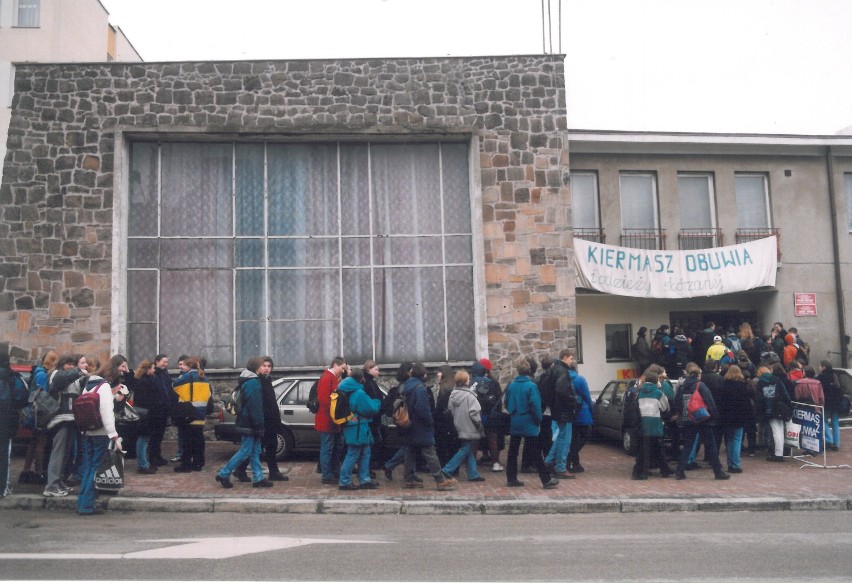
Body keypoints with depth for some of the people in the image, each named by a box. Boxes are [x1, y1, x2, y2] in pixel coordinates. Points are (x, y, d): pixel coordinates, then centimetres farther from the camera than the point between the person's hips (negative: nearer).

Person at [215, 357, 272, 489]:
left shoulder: (248, 381, 15)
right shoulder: (253, 383, -17)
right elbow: (255, 406, -21)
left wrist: (259, 426, 19)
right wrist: (259, 426, -20)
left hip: (247, 422, 10)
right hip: (250, 423, -10)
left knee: (255, 451, 10)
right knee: (246, 451, -4)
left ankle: (258, 478, 13)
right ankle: (223, 474, 3)